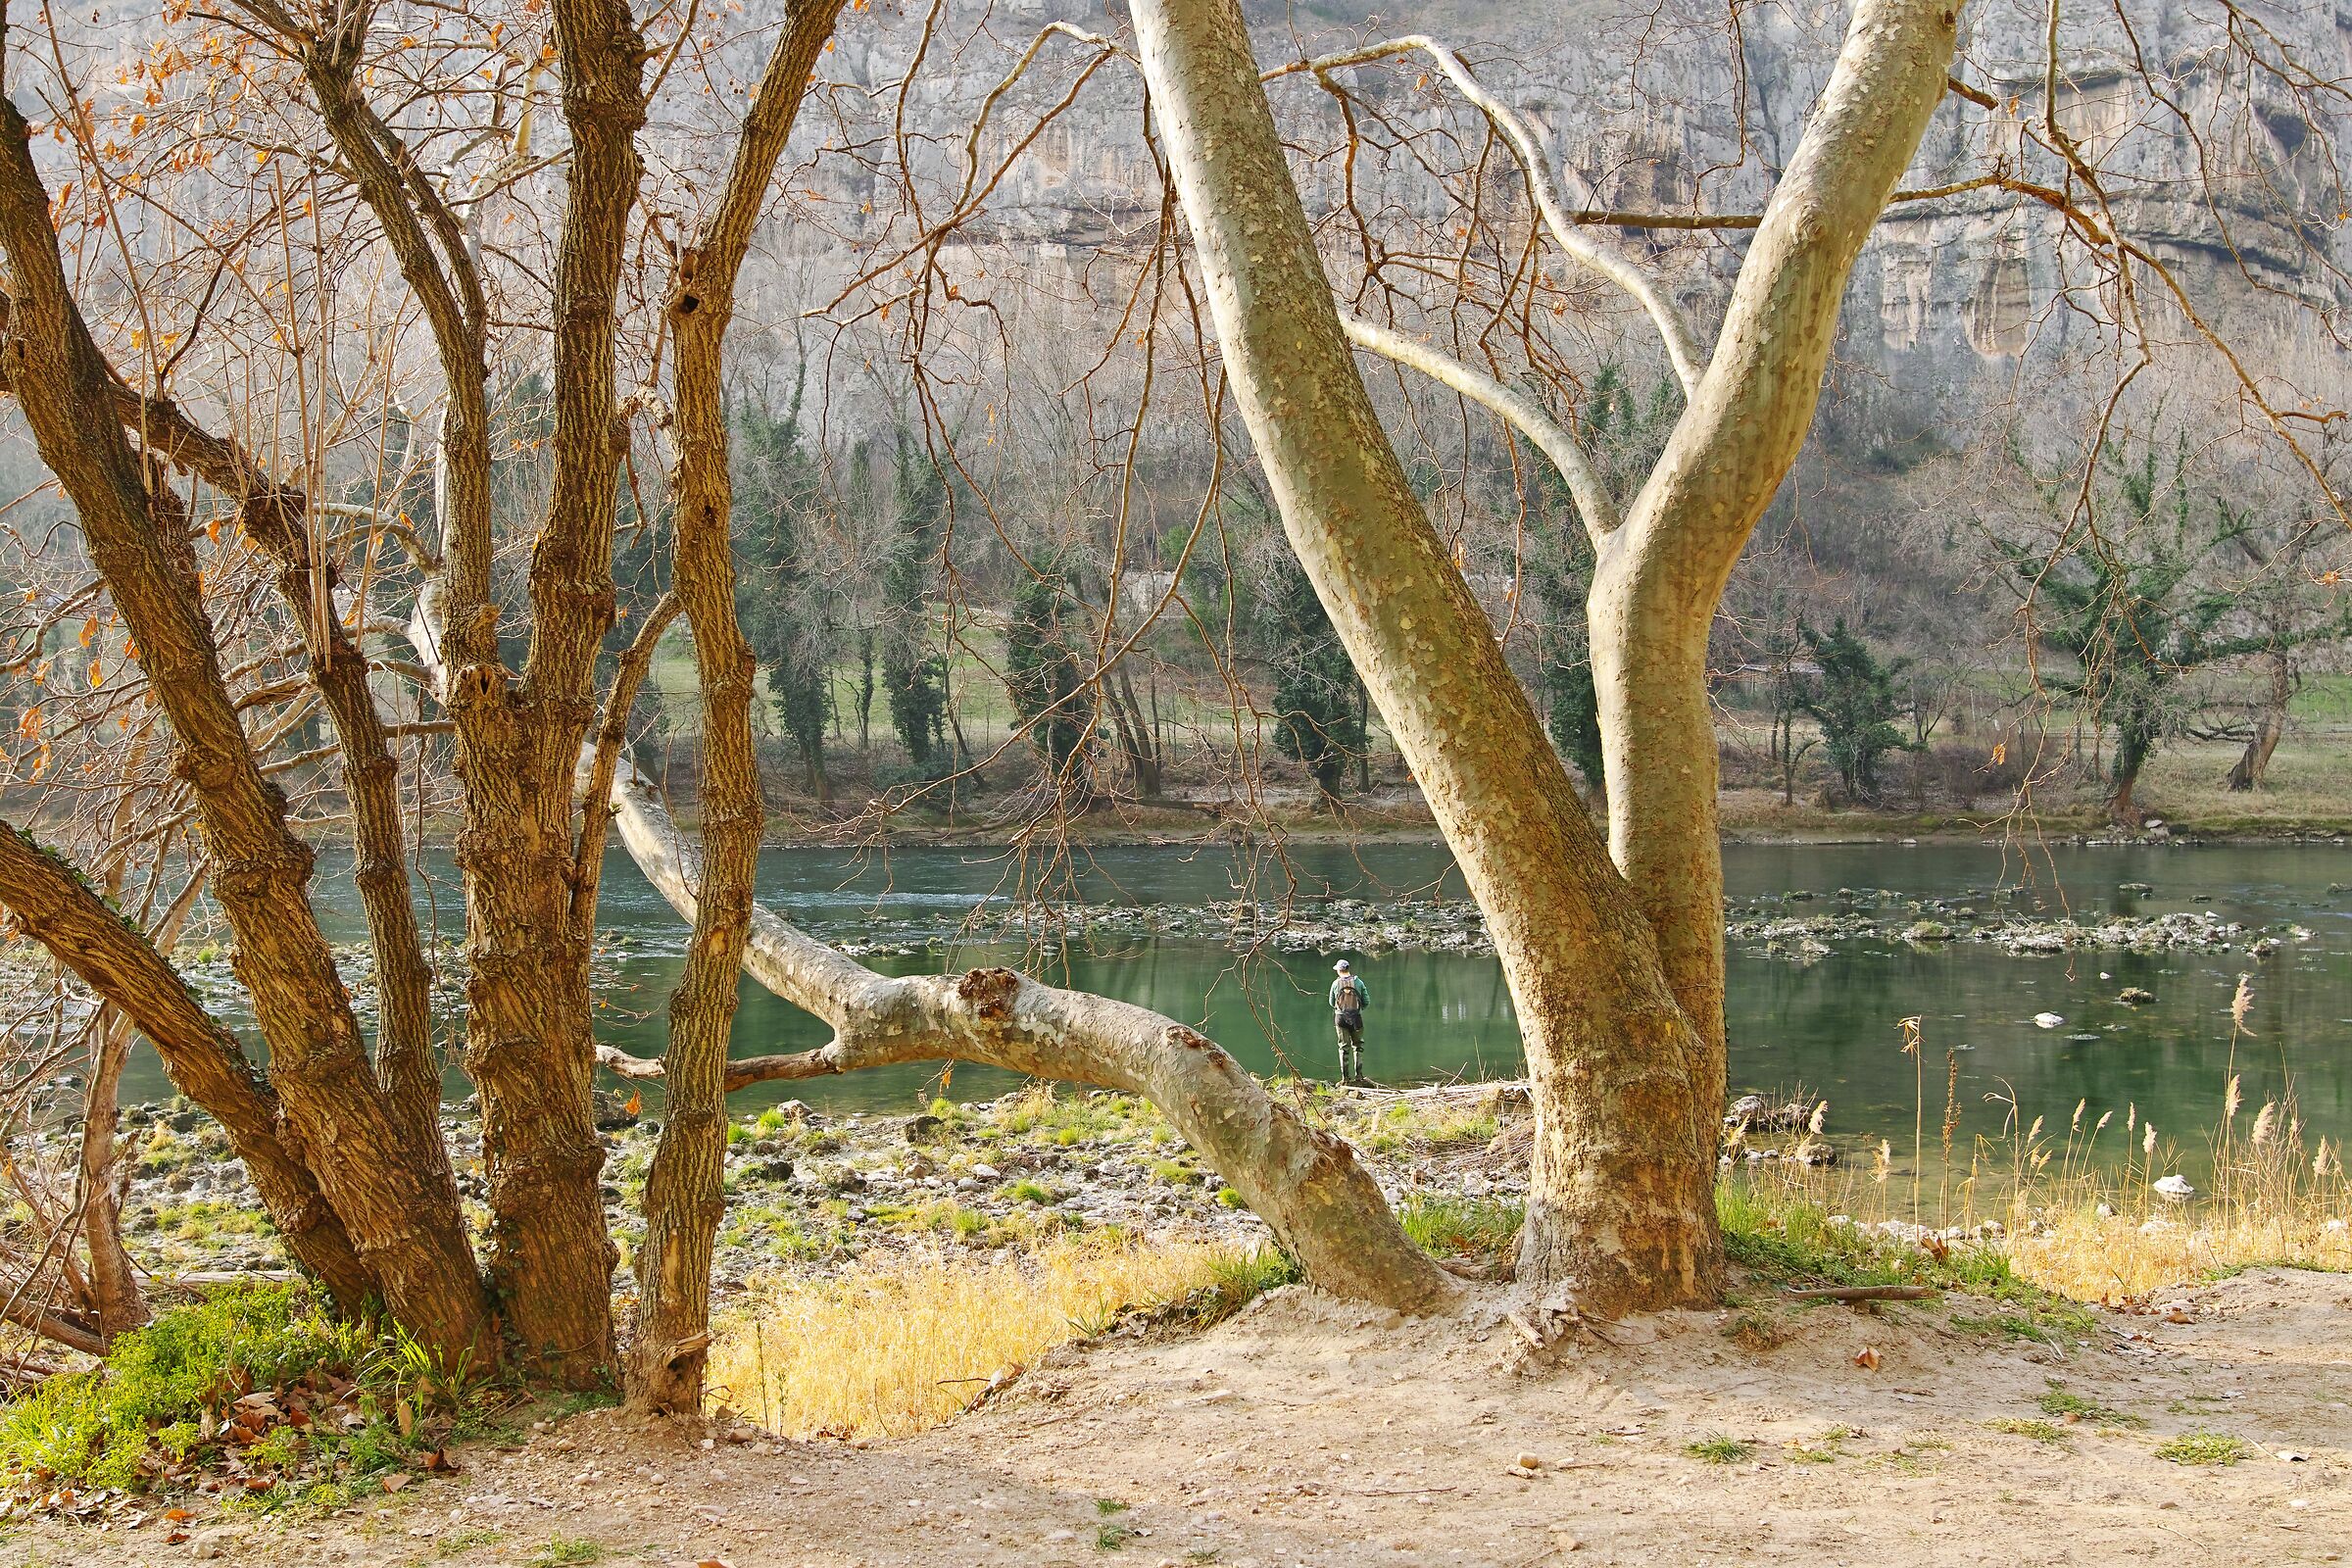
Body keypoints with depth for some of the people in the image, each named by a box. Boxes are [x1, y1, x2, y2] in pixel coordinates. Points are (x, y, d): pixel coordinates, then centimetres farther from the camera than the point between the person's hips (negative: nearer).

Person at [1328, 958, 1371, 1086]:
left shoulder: (1336, 983, -2)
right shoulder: (1358, 982, -1)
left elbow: (1331, 1003, 8)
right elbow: (1367, 1002, 1)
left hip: (1340, 1018, 0)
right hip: (1356, 1018, 0)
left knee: (1344, 1047, 7)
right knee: (1358, 1046, 10)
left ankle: (1345, 1077, 6)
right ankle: (1358, 1075, 5)